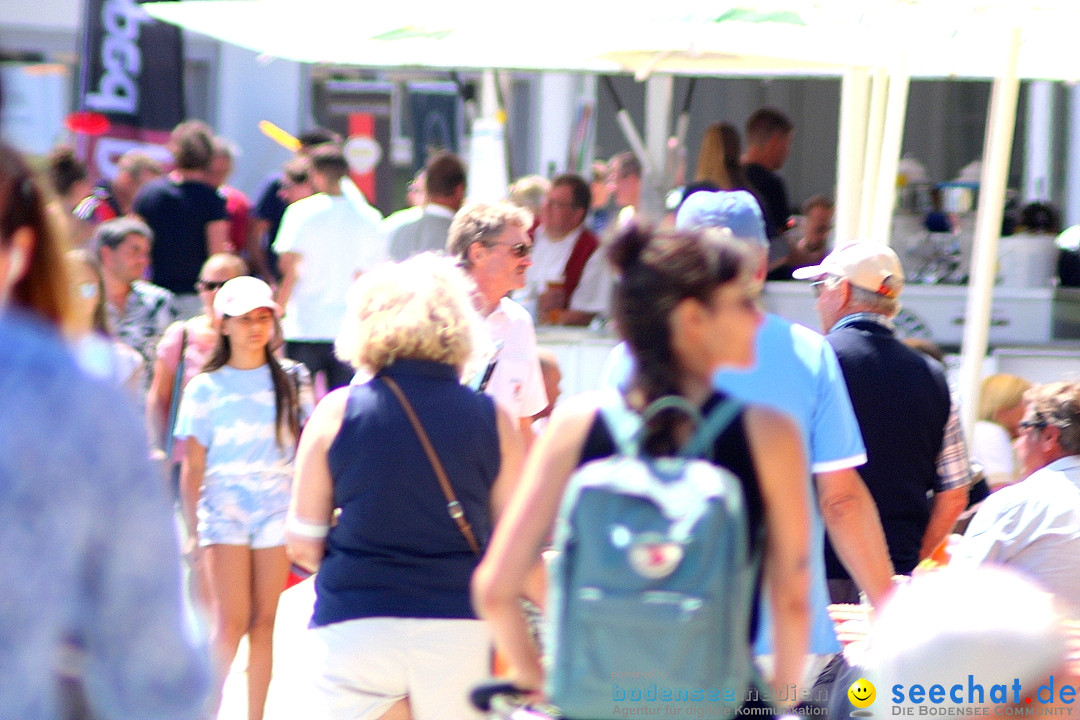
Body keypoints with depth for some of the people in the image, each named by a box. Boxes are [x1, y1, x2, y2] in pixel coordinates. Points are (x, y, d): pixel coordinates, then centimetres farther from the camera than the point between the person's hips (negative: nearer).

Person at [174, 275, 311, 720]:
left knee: (264, 621, 1)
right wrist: (192, 530, -2)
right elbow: (192, 467, 4)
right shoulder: (206, 387, 5)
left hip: (278, 506, 2)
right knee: (231, 621, -12)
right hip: (225, 504, -2)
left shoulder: (289, 382, 9)